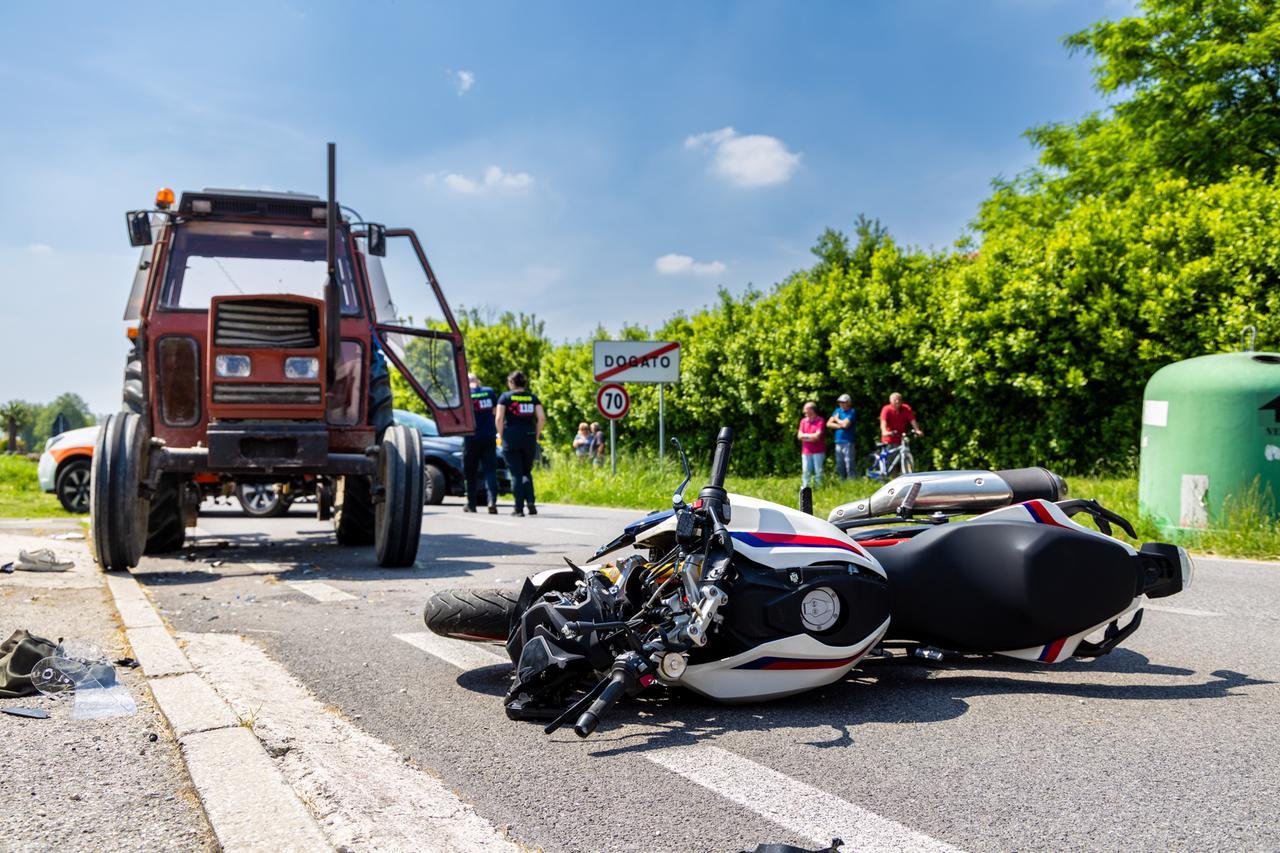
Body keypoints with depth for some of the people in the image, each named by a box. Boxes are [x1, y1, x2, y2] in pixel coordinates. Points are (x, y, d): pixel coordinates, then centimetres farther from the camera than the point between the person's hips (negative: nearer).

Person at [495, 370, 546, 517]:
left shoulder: (505, 397, 1)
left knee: (516, 474, 2)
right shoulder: (533, 397, 8)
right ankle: (530, 501, -4)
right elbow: (542, 418, -2)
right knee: (527, 472, 16)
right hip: (529, 439, 2)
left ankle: (519, 508, -1)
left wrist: (501, 436, 1)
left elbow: (499, 418, -8)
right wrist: (536, 435, 7)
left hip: (511, 438, -2)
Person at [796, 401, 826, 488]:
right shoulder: (803, 421, 10)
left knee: (818, 471, 0)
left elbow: (817, 436, -14)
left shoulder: (820, 421, -6)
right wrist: (811, 437, -8)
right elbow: (799, 435, 4)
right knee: (806, 471, 4)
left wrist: (805, 435, -4)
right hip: (806, 451, 4)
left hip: (818, 451, -4)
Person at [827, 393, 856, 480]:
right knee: (839, 466, 10)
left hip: (848, 442, -6)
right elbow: (829, 423, 8)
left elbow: (845, 424, -18)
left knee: (849, 466, -10)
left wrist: (837, 419, 0)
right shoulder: (838, 410, 14)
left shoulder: (852, 411, -4)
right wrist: (839, 426, -6)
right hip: (838, 441, 7)